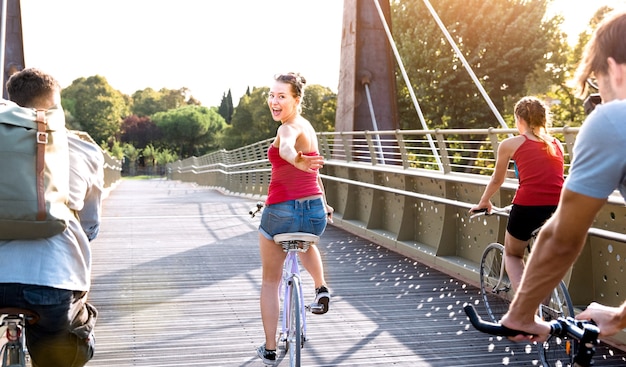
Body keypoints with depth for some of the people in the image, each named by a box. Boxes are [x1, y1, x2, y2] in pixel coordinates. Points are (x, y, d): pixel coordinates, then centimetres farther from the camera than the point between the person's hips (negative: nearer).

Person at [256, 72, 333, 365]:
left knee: (270, 282, 15)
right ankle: (321, 288, 27)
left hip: (280, 213, -7)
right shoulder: (306, 126, 12)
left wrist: (297, 161, -62)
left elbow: (287, 148, -40)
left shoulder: (289, 127, -13)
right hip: (315, 213, 7)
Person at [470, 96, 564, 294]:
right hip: (558, 207, 4)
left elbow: (497, 180, 18)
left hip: (527, 206, -3)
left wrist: (484, 202, 36)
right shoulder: (557, 144, 17)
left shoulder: (511, 144, 7)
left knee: (512, 254, 21)